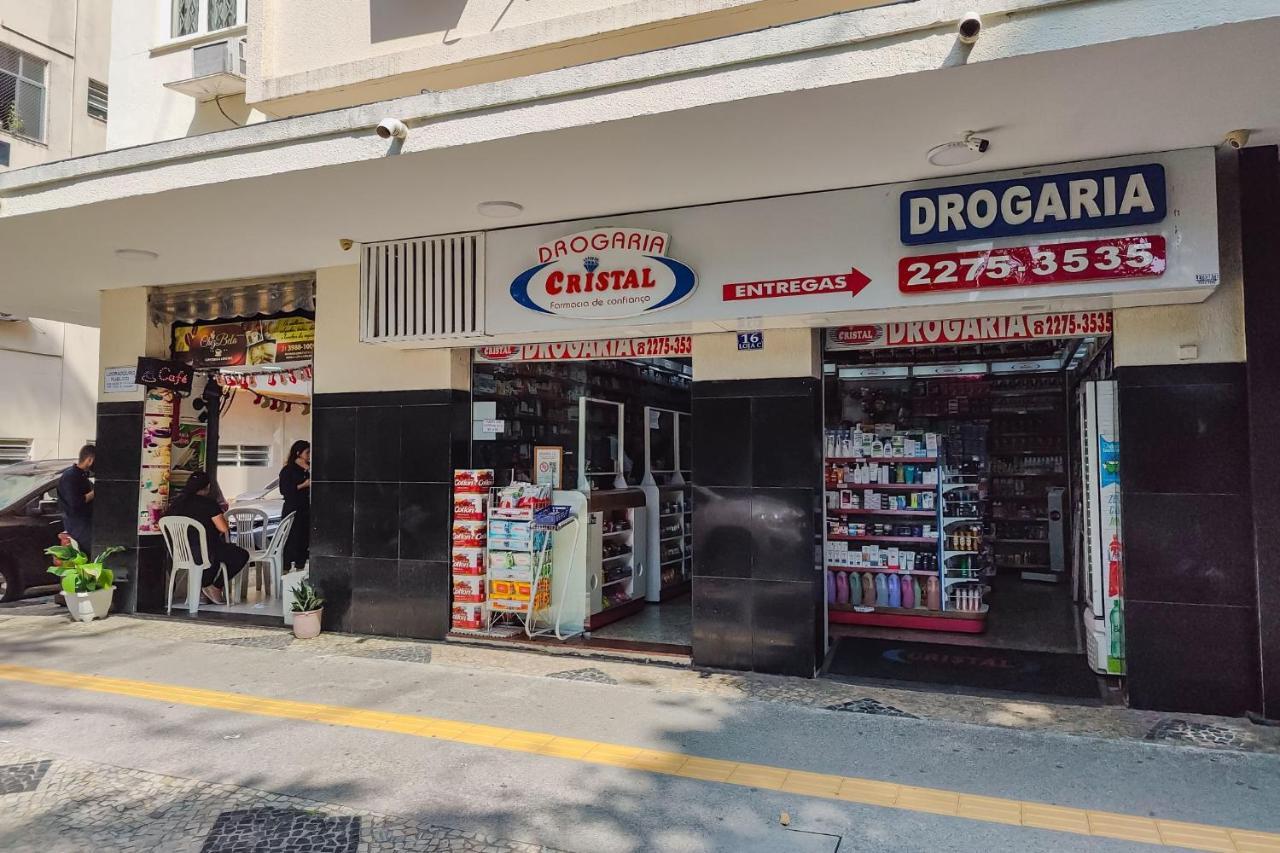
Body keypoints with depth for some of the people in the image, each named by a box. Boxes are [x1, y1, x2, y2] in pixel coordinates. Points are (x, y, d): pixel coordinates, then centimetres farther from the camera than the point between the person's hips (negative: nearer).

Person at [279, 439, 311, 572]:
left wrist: (309, 470, -3)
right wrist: (303, 485, -16)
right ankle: (286, 568, -1)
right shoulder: (287, 470, -4)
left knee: (304, 540, 6)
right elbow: (284, 490, -10)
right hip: (292, 510, -5)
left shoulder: (309, 468, 11)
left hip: (306, 509, 5)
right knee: (291, 540, -5)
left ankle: (300, 567, 15)